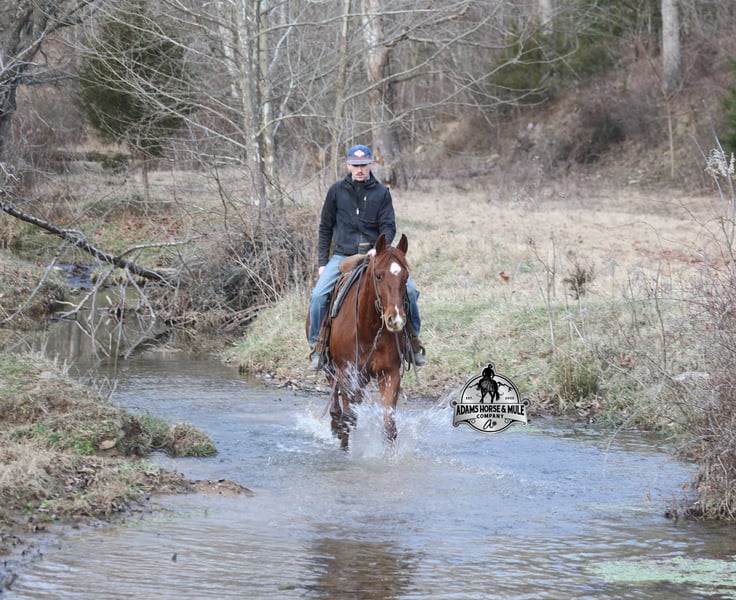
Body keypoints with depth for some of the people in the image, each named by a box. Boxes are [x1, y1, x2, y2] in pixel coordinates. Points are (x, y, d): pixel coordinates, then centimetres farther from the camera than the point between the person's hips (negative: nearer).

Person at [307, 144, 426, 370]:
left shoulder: (382, 192, 4)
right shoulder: (337, 191, 4)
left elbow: (389, 226, 0)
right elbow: (325, 228, 9)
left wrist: (379, 248, -20)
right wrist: (322, 262, 4)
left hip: (375, 255, 0)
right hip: (342, 256, 0)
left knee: (409, 290, -16)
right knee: (318, 295, -21)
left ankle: (413, 338, 4)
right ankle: (316, 347, -6)